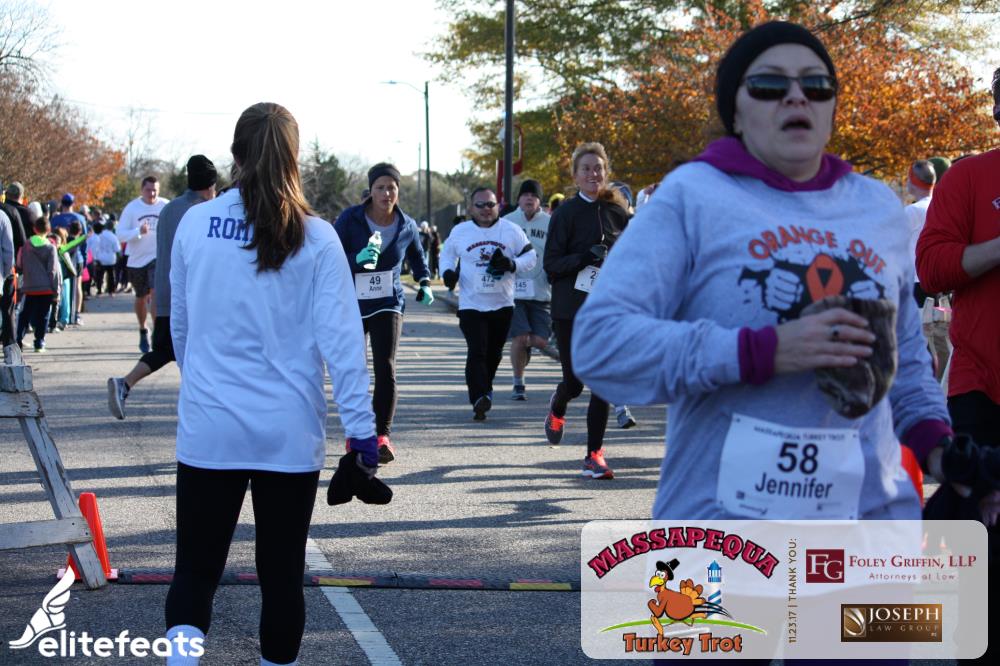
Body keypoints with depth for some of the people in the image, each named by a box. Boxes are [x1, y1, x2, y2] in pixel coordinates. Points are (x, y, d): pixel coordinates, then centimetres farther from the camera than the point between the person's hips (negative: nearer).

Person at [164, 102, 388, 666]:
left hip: (209, 429, 1)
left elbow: (179, 325, 10)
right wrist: (362, 430, -7)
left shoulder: (195, 224, -1)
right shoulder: (315, 237, -5)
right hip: (290, 434, -1)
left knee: (197, 568, 7)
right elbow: (341, 339, -9)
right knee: (282, 573, 12)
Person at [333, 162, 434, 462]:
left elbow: (417, 255, 22)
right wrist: (357, 259, -30)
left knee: (386, 369, -13)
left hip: (388, 305, 0)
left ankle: (383, 435, -11)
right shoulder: (350, 219, -9)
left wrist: (424, 282, 6)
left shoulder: (406, 226, 0)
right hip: (352, 304, 0)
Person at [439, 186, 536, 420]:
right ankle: (480, 399, -24)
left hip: (502, 304, 2)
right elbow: (447, 253, 18)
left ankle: (484, 391, 36)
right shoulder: (460, 231, 2)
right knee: (477, 352, -16)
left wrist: (512, 265, -16)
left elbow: (531, 256, 4)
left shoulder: (511, 230, 1)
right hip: (471, 305, -2)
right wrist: (447, 271, -2)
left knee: (494, 353, 14)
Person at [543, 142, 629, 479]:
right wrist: (586, 256, -21)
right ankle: (557, 409, 40)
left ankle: (594, 455, 1)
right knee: (574, 380, 4)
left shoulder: (617, 210, 6)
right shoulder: (566, 212, -4)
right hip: (571, 309, -2)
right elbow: (551, 264, -8)